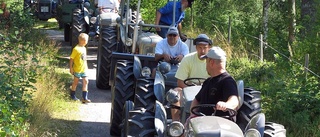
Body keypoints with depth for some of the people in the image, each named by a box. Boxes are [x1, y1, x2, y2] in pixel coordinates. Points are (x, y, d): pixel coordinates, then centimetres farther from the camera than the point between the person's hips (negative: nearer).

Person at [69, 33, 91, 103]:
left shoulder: (84, 48, 7)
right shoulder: (76, 49, -17)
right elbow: (71, 59, -15)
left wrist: (86, 66, 20)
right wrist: (71, 68, -15)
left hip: (83, 69, 7)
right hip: (77, 69, -7)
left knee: (85, 82, 2)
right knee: (75, 82, 9)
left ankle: (84, 98, 6)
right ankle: (72, 95, 28)